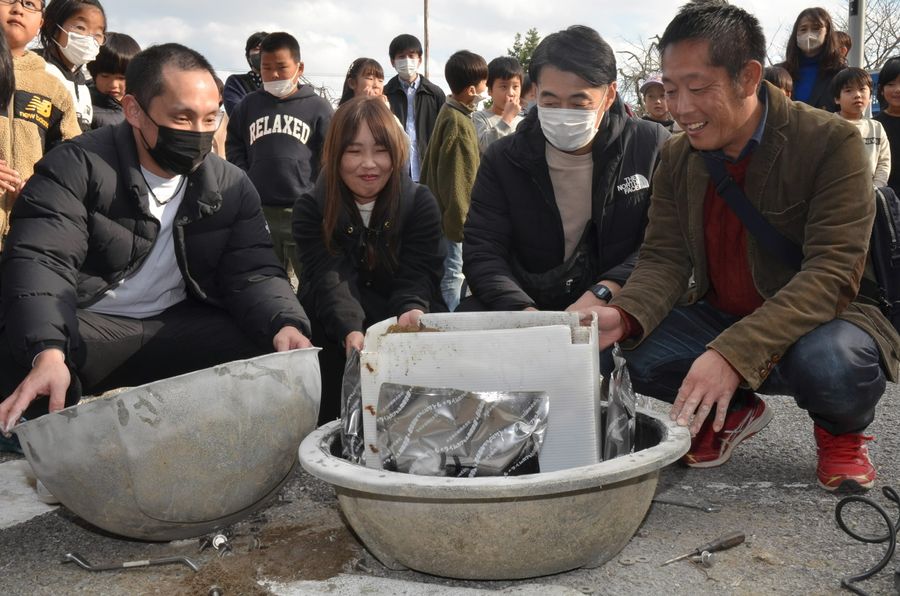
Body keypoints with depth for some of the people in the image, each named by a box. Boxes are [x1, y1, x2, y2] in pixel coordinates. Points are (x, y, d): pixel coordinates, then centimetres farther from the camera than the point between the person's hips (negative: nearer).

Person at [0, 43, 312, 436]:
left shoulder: (231, 186, 4)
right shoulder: (76, 167, -9)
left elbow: (253, 273, -2)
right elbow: (40, 261, -22)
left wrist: (283, 324, -27)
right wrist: (47, 352, -42)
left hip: (182, 326, 4)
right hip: (83, 326, -3)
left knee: (276, 355, -19)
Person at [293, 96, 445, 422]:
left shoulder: (420, 202, -2)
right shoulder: (311, 209, -4)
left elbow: (416, 275, -12)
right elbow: (331, 279, -20)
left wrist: (412, 313, -37)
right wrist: (351, 331, -41)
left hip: (407, 321, 1)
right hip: (337, 329, 0)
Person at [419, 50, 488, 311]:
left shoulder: (449, 112, 9)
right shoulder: (459, 124, -21)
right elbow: (456, 182, -21)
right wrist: (461, 224, -17)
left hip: (442, 210, 10)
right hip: (454, 220, -10)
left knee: (451, 274, 17)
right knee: (453, 276, -3)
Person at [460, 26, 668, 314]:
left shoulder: (652, 147, -3)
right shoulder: (502, 159, 1)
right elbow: (482, 251, -5)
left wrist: (604, 293, -25)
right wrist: (526, 313, -23)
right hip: (528, 305, 1)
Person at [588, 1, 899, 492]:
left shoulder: (832, 143, -18)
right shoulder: (675, 158, -1)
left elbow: (832, 273, -26)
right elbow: (664, 260, -3)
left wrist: (734, 352, -40)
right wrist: (623, 315, -27)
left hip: (818, 319, -4)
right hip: (718, 317, 5)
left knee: (832, 362, -39)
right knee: (625, 352, -19)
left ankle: (840, 432, 1)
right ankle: (733, 412, 10)